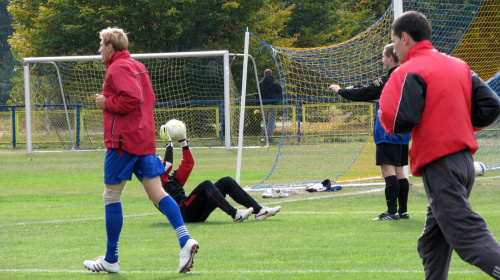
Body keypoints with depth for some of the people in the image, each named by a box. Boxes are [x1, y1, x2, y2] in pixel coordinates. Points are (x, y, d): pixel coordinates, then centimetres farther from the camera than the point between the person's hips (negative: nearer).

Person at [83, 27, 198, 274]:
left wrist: (107, 103, -10)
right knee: (157, 192, 2)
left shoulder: (118, 68, -11)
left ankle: (111, 260, 5)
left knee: (111, 197, 1)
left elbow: (132, 98, -23)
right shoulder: (137, 66, 19)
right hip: (144, 139, 9)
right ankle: (185, 240, -16)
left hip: (123, 141, -9)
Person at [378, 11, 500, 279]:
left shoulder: (409, 72, -9)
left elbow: (401, 121, -18)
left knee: (470, 239, -13)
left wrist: (384, 116, 4)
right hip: (465, 161, 8)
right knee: (432, 243, 17)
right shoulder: (458, 65, 13)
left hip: (439, 167, -8)